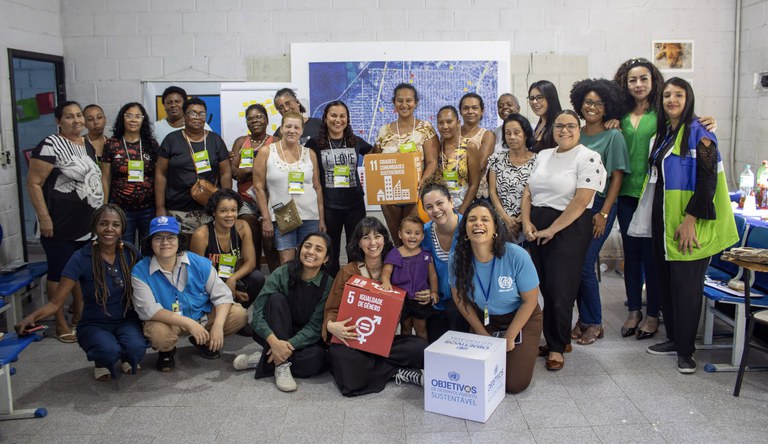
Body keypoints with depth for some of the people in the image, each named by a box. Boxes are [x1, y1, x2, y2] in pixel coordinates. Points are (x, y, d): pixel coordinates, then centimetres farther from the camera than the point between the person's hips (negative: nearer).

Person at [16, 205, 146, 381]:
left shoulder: (130, 252, -5)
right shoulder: (81, 259, -14)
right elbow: (56, 302, -15)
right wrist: (32, 317, -33)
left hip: (126, 321, 2)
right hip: (94, 325, -2)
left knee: (136, 348, -31)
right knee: (109, 350, -34)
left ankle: (125, 358, 8)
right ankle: (101, 362, 5)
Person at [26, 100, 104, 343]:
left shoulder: (88, 146, 11)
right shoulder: (51, 146, -13)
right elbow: (33, 183, -14)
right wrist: (44, 218, -18)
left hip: (87, 224, 7)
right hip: (60, 226, -7)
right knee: (59, 272, 4)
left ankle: (79, 314, 32)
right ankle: (61, 323, 15)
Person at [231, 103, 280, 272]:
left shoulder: (275, 143, 5)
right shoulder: (241, 142, 14)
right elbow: (233, 171, 5)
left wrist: (247, 170, -15)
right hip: (246, 201, 3)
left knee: (270, 246, -10)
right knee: (251, 247, -1)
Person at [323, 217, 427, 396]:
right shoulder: (348, 272, 0)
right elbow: (332, 308, 1)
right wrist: (331, 325, -23)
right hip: (353, 340, 0)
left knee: (419, 348, -27)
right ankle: (399, 372, -15)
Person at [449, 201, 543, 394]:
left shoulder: (517, 256, -30)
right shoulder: (458, 260, -22)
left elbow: (530, 300, -16)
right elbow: (460, 298, -4)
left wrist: (509, 338, -11)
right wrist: (483, 334, -2)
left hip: (521, 318, -2)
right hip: (484, 318, 3)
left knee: (514, 384, -7)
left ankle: (526, 350, 24)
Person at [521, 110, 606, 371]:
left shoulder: (588, 158, -8)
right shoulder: (543, 155, 14)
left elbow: (581, 201, -16)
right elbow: (528, 192, 13)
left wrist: (551, 230, -15)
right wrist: (526, 222, -4)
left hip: (569, 229, -6)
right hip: (537, 230, 6)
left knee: (560, 289, -1)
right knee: (544, 287, 7)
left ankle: (557, 347, 16)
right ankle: (552, 340, 22)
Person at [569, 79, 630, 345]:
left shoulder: (613, 136, -2)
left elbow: (617, 178, -5)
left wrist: (603, 214, -11)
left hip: (599, 206, -4)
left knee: (584, 264, -7)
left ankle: (594, 323, 10)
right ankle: (583, 319, 20)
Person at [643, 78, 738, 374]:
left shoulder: (699, 133, -8)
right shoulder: (663, 134, 14)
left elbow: (708, 180, -15)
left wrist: (690, 219, -20)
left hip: (688, 222, -7)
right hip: (662, 216, 7)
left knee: (686, 285, -4)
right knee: (666, 280, 10)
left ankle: (685, 349, 5)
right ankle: (673, 338, 22)